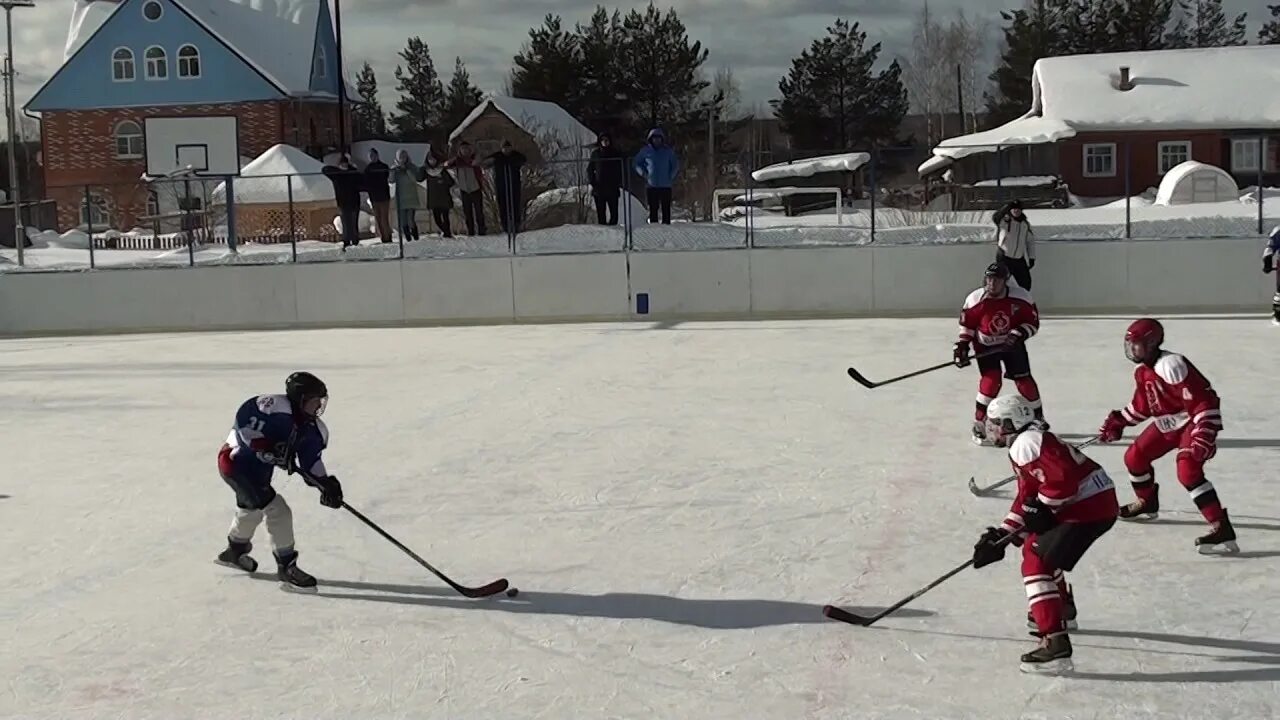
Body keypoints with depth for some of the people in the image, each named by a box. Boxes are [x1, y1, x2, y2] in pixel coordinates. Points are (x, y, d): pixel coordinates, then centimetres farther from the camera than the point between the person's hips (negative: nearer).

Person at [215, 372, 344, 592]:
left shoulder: (309, 425, -2)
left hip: (258, 466, 10)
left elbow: (311, 460, -2)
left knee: (251, 509, 31)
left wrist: (326, 483, -17)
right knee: (278, 511, -14)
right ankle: (287, 568, -2)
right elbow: (245, 420, -33)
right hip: (238, 463, -10)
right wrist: (270, 449, -33)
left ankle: (235, 551, 58)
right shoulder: (276, 407, -27)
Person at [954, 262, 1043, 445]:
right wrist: (962, 346, -12)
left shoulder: (1021, 298, -20)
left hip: (1012, 343, 1)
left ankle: (1039, 420, 20)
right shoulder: (975, 300, -19)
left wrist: (1018, 334, -26)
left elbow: (1033, 322, -10)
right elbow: (966, 324, -4)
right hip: (986, 346, -1)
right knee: (991, 380, -18)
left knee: (1024, 380, -1)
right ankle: (979, 425, -8)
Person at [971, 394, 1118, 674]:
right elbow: (1026, 497, 23)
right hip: (1096, 503, 11)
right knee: (1035, 546, 28)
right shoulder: (1024, 443, 20)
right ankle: (1062, 611, 46)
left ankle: (1056, 644, -23)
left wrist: (1041, 508, -11)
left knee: (1036, 564, -12)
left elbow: (1062, 478, -26)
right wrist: (1001, 536, 17)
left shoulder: (1026, 443, -15)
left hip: (1088, 508, -11)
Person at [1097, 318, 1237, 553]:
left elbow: (1205, 401, -30)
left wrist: (1204, 437, -36)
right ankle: (1147, 503, 42)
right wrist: (1117, 422, 16)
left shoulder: (1172, 366, -28)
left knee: (1188, 471, -28)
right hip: (1166, 424, 10)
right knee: (1134, 456, 15)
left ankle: (1222, 529, -29)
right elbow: (1142, 405, 19)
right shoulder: (1142, 371, 3)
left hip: (1192, 423, -10)